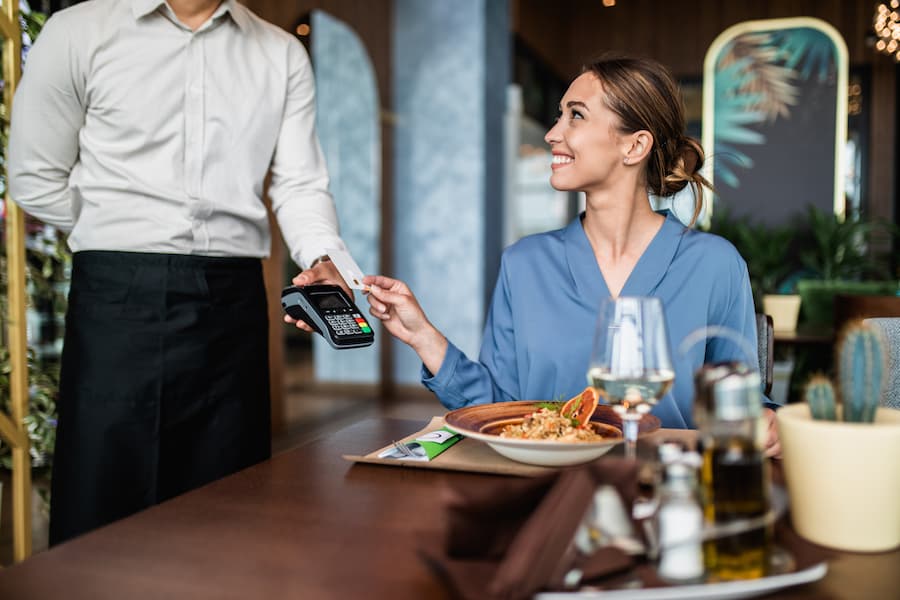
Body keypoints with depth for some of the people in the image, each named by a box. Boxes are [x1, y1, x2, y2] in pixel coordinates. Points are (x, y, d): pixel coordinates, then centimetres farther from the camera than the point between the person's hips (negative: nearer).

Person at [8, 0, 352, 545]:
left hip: (234, 300, 2)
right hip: (121, 297, -2)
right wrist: (126, 238, 6)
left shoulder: (283, 55, 13)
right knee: (102, 505, 2)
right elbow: (35, 179, 7)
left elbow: (300, 183, 5)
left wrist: (323, 258, -13)